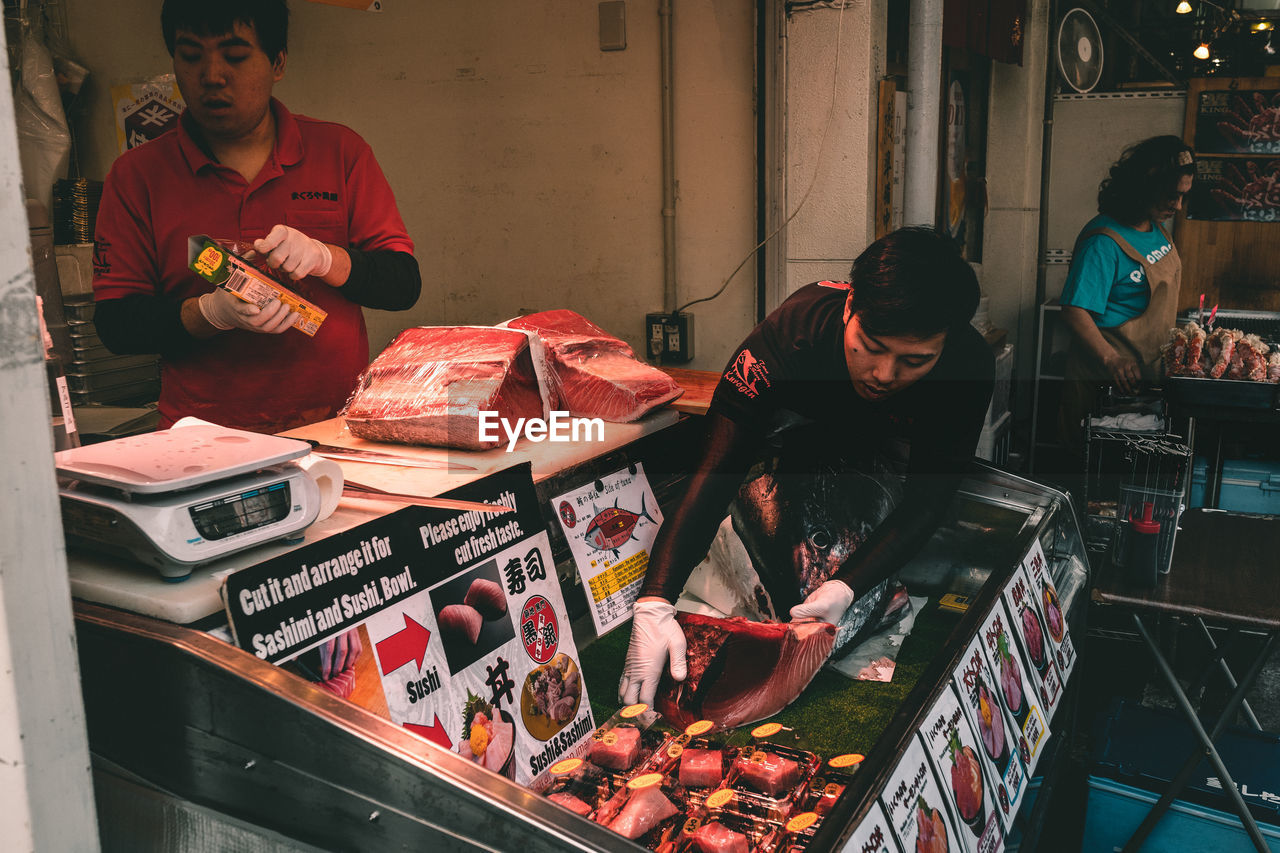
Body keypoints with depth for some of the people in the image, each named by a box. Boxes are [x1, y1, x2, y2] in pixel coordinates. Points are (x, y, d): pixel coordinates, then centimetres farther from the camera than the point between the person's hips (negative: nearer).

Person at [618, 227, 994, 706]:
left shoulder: (969, 368, -36)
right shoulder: (791, 334, -42)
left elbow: (925, 504, -31)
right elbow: (713, 473, -46)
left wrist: (847, 588, -47)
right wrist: (653, 606, -55)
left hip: (891, 445, 2)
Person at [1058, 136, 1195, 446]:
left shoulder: (1157, 229, 8)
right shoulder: (1103, 241, -21)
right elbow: (1075, 312, -28)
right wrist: (1111, 360, -37)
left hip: (1151, 369, 9)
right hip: (1109, 374, -9)